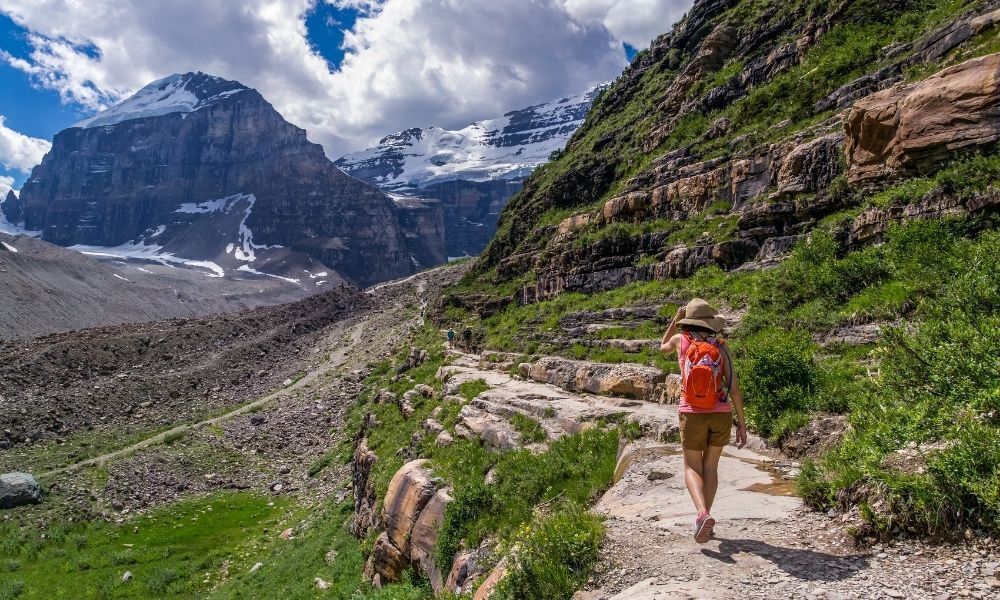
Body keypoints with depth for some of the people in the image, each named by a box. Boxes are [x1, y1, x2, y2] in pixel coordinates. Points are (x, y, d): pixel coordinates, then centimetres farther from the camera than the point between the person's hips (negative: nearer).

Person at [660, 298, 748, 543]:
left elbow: (663, 348, 25)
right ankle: (704, 518, 18)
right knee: (710, 467, 16)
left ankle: (702, 513, -19)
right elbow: (733, 387, -4)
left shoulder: (681, 339, 0)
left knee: (692, 468, 7)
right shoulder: (721, 347, -1)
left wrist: (676, 319, 24)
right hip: (721, 414, 1)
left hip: (693, 414, -1)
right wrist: (742, 422, 2)